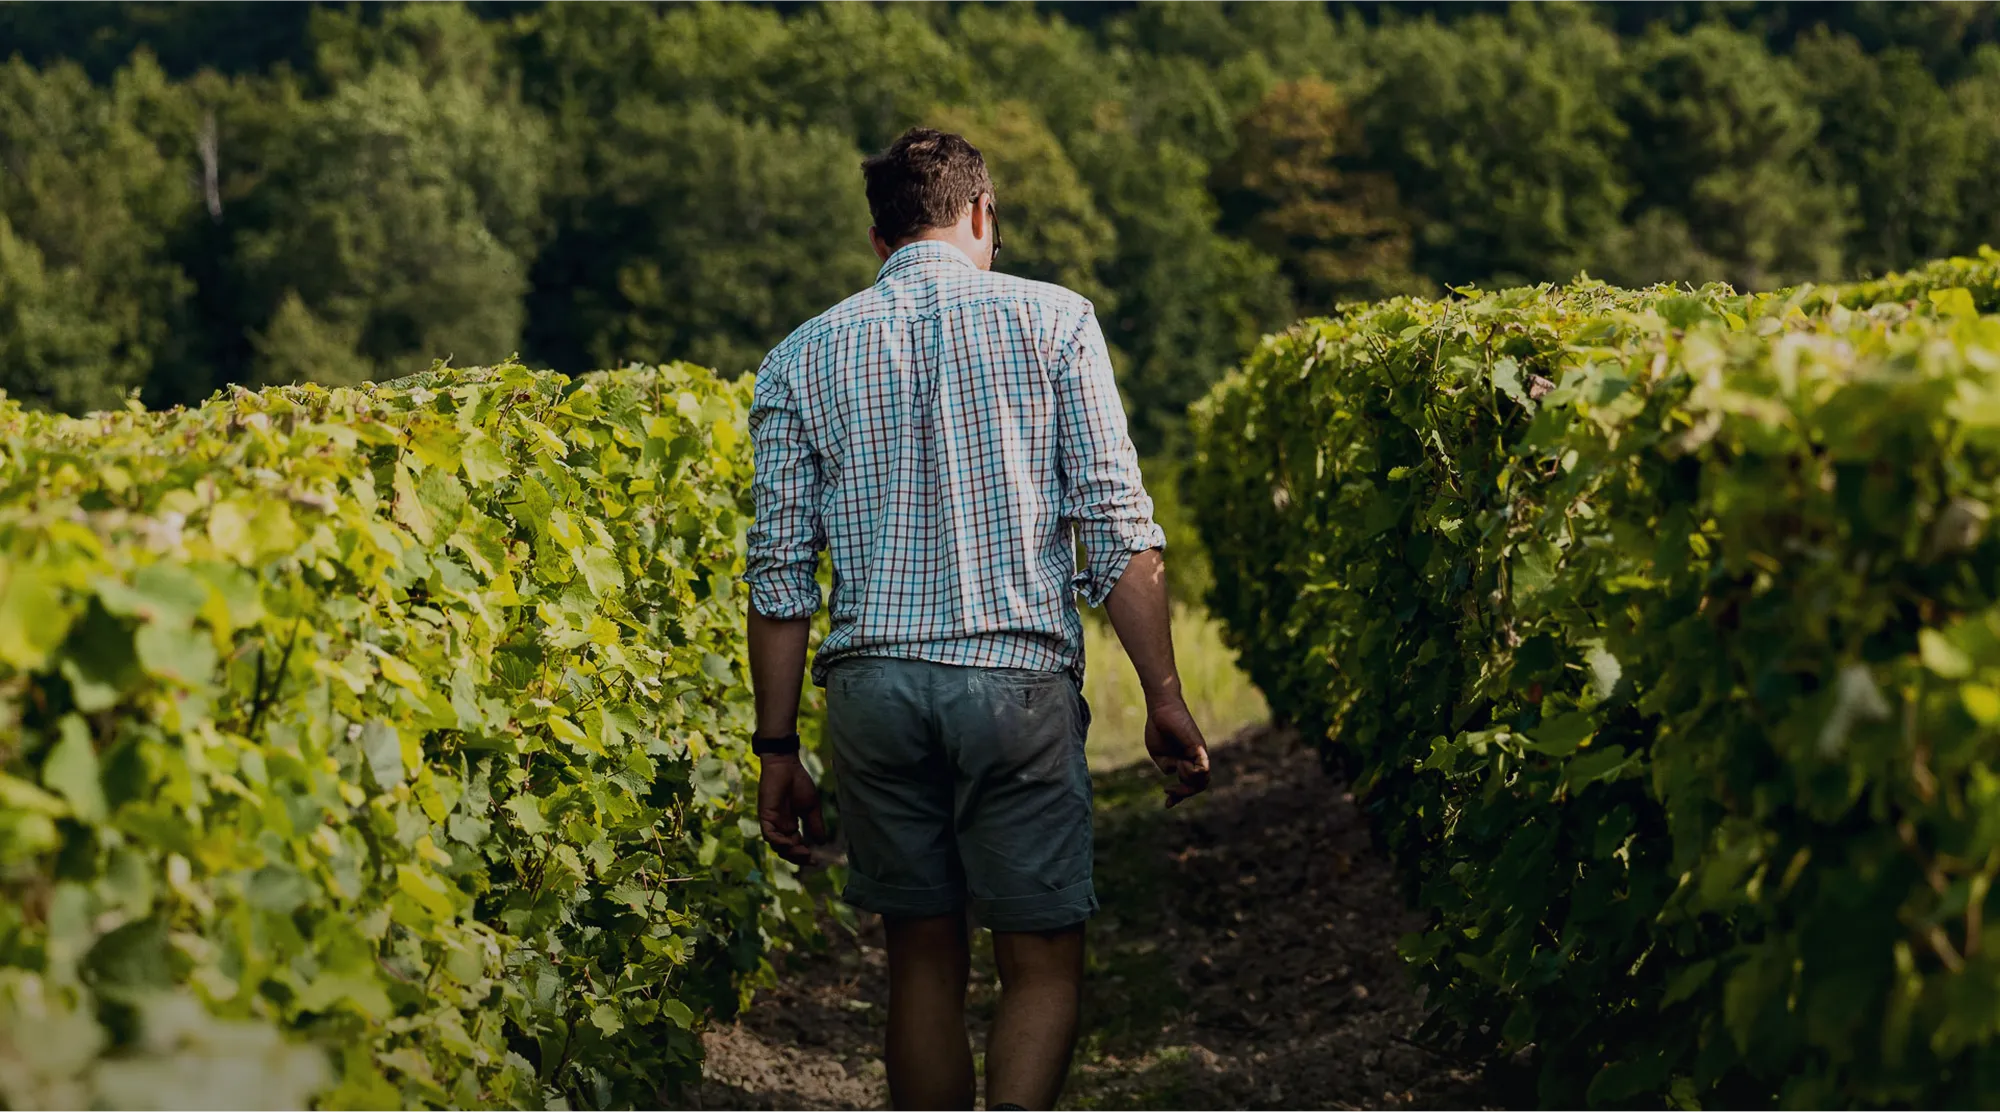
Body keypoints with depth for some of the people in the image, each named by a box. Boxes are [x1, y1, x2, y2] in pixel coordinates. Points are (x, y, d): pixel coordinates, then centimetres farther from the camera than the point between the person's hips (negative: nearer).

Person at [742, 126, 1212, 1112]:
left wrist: (778, 749, 10)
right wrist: (1163, 697, 2)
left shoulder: (802, 359, 9)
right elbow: (1119, 530, -3)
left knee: (924, 959, 13)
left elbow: (780, 574, 6)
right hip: (1016, 680, -2)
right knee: (1044, 964, 3)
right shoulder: (1053, 321, 3)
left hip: (872, 685, 3)